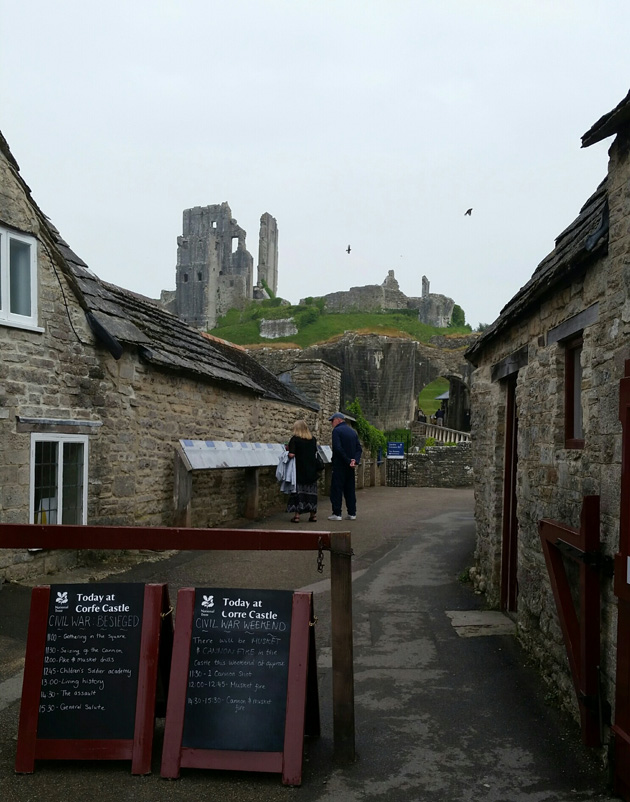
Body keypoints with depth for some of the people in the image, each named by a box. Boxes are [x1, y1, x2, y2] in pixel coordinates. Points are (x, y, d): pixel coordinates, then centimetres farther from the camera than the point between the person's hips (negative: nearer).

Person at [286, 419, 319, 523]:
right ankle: (313, 514, 17)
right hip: (312, 470, 4)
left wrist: (289, 450, 3)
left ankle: (297, 515, 1)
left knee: (298, 490, 2)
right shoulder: (313, 439, 5)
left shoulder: (295, 439, -10)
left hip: (299, 469, -4)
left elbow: (291, 455, -17)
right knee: (311, 490, 12)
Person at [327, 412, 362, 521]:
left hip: (339, 465, -7)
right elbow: (359, 448, 6)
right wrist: (355, 460, -6)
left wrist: (348, 460, -15)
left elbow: (338, 448, -19)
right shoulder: (353, 431, 13)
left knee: (336, 489, -2)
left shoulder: (337, 431, -9)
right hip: (350, 467, 7)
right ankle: (352, 513, 13)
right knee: (350, 489, 11)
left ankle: (337, 513, -3)